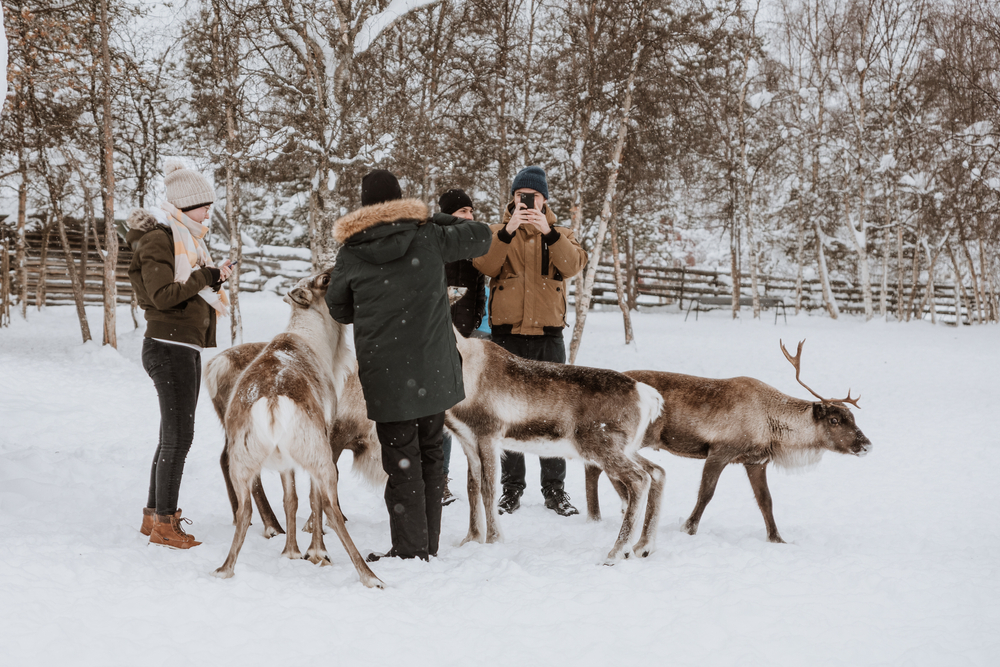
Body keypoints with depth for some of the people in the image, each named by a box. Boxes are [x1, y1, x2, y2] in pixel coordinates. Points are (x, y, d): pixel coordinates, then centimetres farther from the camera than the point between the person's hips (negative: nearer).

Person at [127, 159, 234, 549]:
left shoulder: (185, 238, 18)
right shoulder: (158, 238, -11)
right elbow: (163, 295, -19)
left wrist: (214, 280, 5)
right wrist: (203, 278, -23)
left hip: (186, 348, 10)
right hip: (169, 348, -10)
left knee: (174, 436, 13)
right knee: (179, 436, -8)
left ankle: (154, 515, 21)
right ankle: (163, 524, -2)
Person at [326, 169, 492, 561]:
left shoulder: (351, 254, -1)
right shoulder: (429, 239, 0)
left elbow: (339, 310, 11)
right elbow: (482, 237, 14)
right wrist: (440, 219, 24)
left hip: (385, 377, -2)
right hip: (434, 371, 2)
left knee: (402, 461, 2)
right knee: (430, 454, 14)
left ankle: (410, 549, 1)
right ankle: (428, 543, 19)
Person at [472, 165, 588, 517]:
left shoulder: (559, 234, 11)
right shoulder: (497, 232, 9)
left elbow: (573, 264, -10)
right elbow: (485, 265, -12)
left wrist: (548, 232, -22)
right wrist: (508, 231, -23)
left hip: (548, 334, 1)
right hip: (507, 333, -1)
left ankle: (554, 488, 10)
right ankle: (511, 487, 11)